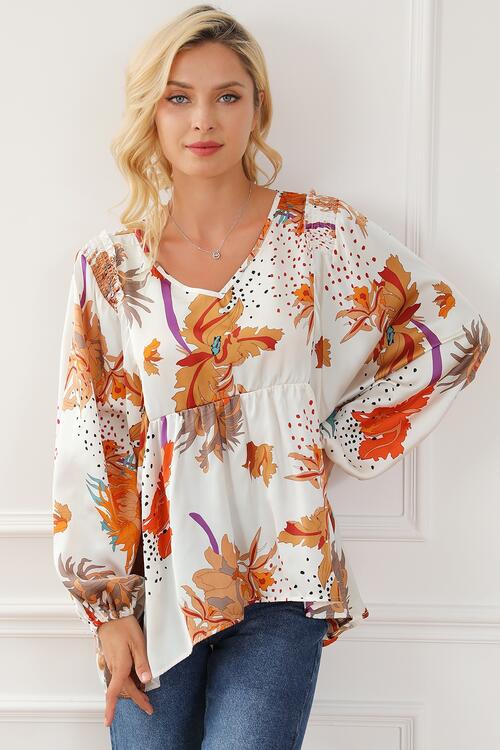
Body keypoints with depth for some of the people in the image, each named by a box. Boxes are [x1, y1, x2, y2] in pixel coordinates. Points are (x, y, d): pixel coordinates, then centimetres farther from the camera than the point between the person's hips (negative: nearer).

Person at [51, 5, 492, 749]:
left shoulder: (322, 233, -3)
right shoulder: (109, 265, 0)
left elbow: (455, 334, 5)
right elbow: (87, 445, 1)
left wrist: (343, 435, 1)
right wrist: (107, 607, -1)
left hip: (281, 579, -1)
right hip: (157, 576, 1)